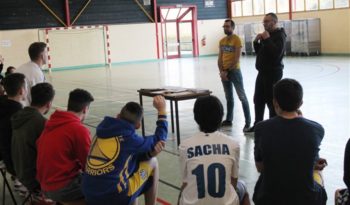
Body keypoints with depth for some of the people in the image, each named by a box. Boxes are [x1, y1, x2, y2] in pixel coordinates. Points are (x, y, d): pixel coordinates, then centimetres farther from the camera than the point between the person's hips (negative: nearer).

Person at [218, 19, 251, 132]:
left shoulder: (237, 39, -10)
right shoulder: (222, 41, 10)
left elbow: (236, 59, -15)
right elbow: (220, 58, 10)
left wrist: (227, 71, -14)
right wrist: (221, 71, -2)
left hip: (234, 71, -6)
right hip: (224, 72, 7)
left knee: (242, 97, -5)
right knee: (229, 97, 15)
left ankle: (248, 122, -3)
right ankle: (228, 120, 23)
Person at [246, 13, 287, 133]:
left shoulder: (279, 35, -11)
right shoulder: (266, 34, 16)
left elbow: (277, 53, -26)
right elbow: (259, 52, 19)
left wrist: (267, 39, -24)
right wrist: (256, 42, 2)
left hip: (273, 73, -9)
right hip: (262, 72, 9)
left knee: (272, 101, -4)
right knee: (258, 100, 14)